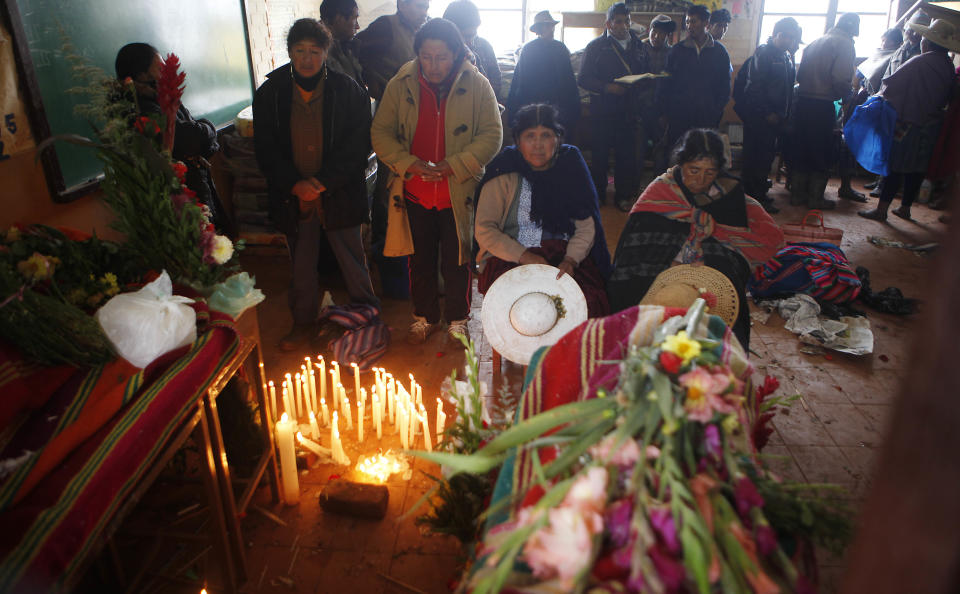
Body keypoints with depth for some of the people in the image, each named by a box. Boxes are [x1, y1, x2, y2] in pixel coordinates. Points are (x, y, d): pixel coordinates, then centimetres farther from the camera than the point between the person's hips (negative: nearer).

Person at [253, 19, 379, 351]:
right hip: (292, 196, 2)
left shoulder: (348, 90, -5)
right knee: (301, 265, 15)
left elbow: (358, 145, -8)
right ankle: (303, 323, 33)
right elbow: (265, 149, 1)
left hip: (339, 195, -2)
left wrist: (323, 182, -15)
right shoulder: (270, 93, 2)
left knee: (352, 261, 8)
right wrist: (294, 185, -12)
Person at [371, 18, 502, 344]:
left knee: (456, 260, 11)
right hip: (414, 192, 2)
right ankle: (424, 316, 37)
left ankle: (457, 318, 33)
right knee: (420, 259, 16)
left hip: (460, 192, -2)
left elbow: (492, 135, -7)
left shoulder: (477, 85, -8)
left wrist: (454, 165, -19)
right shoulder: (401, 85, -3)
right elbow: (380, 133, 0)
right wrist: (408, 162, -16)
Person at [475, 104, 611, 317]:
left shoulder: (571, 168, 7)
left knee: (589, 299, -24)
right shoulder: (504, 173, -1)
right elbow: (484, 230, -4)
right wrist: (525, 256, -16)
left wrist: (570, 260, -14)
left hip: (565, 257, 3)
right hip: (510, 258, -2)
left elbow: (586, 228, 4)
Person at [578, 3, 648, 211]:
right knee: (599, 154, 4)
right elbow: (583, 79, -4)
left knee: (627, 155, 2)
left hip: (629, 111, 3)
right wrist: (607, 87, -17)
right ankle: (597, 196, 18)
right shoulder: (596, 46, 2)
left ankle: (624, 196, 14)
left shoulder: (639, 46, 13)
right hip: (603, 110, -2)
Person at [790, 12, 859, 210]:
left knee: (800, 149, 12)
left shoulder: (816, 42, 15)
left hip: (803, 100, 7)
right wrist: (845, 94, 1)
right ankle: (815, 198, 9)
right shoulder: (844, 44, -6)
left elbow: (799, 75, 13)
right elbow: (841, 79, -16)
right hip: (822, 105, -7)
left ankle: (797, 193, 19)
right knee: (823, 154, 4)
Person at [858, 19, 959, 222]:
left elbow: (891, 84, -12)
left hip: (907, 124, -7)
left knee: (895, 166, -3)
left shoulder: (919, 63, -17)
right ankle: (905, 208, 21)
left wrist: (882, 94, 7)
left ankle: (881, 209, -2)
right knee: (917, 169, 12)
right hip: (931, 126, 7)